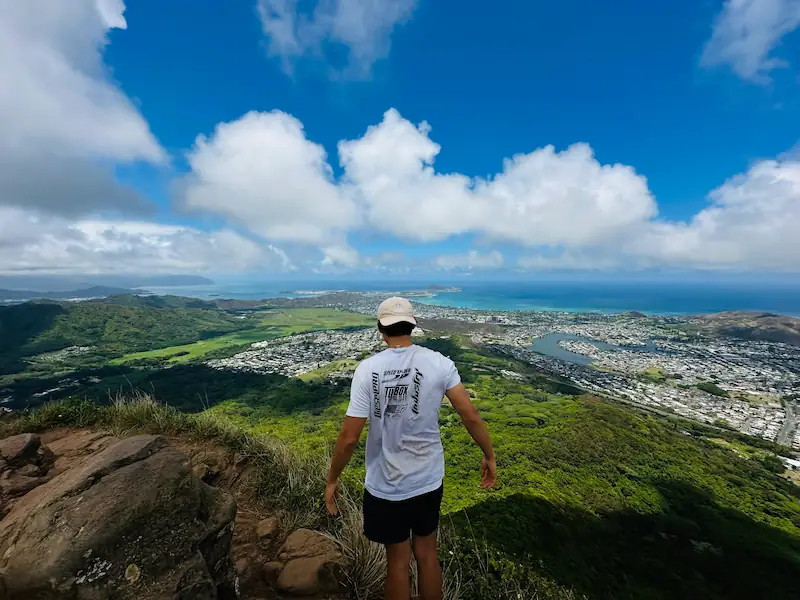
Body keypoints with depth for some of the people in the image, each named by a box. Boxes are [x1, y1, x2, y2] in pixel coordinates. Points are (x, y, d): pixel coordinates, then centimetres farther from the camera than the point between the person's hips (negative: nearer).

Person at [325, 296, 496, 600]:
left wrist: (332, 480, -1)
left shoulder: (368, 368, -19)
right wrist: (489, 457, 3)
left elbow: (349, 437, -17)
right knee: (427, 553, 27)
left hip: (385, 485, -1)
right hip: (428, 479, 2)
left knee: (398, 561, 23)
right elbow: (471, 416, -14)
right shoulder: (439, 363, -15)